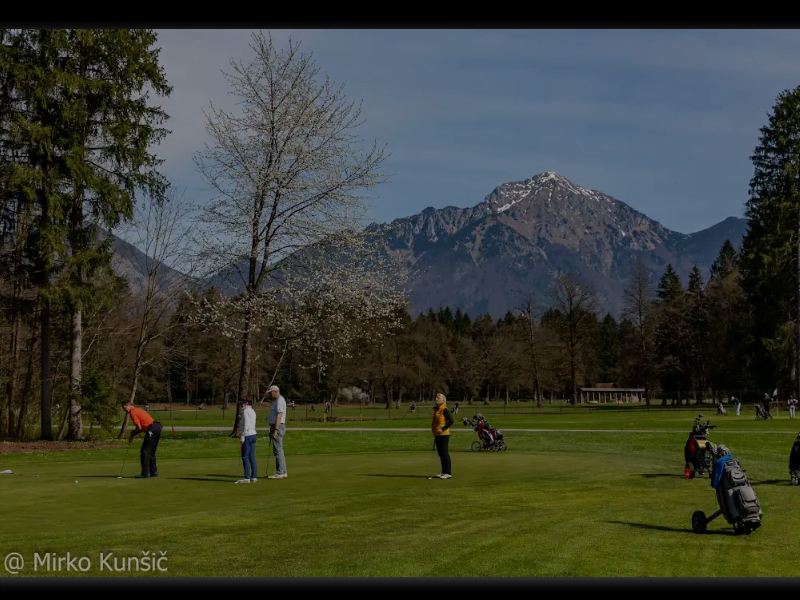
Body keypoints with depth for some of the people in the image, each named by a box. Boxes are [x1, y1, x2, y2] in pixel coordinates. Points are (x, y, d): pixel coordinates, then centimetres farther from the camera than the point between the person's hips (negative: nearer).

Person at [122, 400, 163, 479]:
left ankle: (145, 473, -5)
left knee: (145, 451, -4)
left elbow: (139, 428, -10)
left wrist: (132, 435, 5)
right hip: (157, 427, 10)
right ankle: (153, 472, 21)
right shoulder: (138, 410, 23)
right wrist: (134, 433, 14)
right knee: (151, 451, 18)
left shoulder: (133, 412, -6)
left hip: (152, 430, -10)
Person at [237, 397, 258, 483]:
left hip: (247, 435, -9)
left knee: (245, 457, -6)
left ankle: (247, 477, -9)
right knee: (252, 457, 8)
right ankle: (254, 477, 7)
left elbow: (246, 425, -17)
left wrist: (242, 436, -15)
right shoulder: (252, 411, 16)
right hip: (253, 434, 9)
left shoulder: (246, 411, -11)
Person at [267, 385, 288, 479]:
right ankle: (283, 472, 14)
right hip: (276, 428, 11)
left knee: (278, 450, -10)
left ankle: (280, 473, -10)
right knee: (279, 450, 11)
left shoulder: (279, 400, -14)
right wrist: (272, 430, 23)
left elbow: (279, 416, -21)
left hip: (277, 427, -11)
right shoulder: (277, 401, 19)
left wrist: (275, 430, -25)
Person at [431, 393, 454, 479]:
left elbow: (451, 421, -18)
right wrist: (434, 433, 19)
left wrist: (442, 429, -21)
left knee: (444, 453, -6)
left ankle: (448, 473, -1)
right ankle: (443, 472, 20)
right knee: (440, 453, 12)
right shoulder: (436, 410, 13)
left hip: (444, 435, -9)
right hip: (437, 435, 9)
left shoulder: (444, 410, -13)